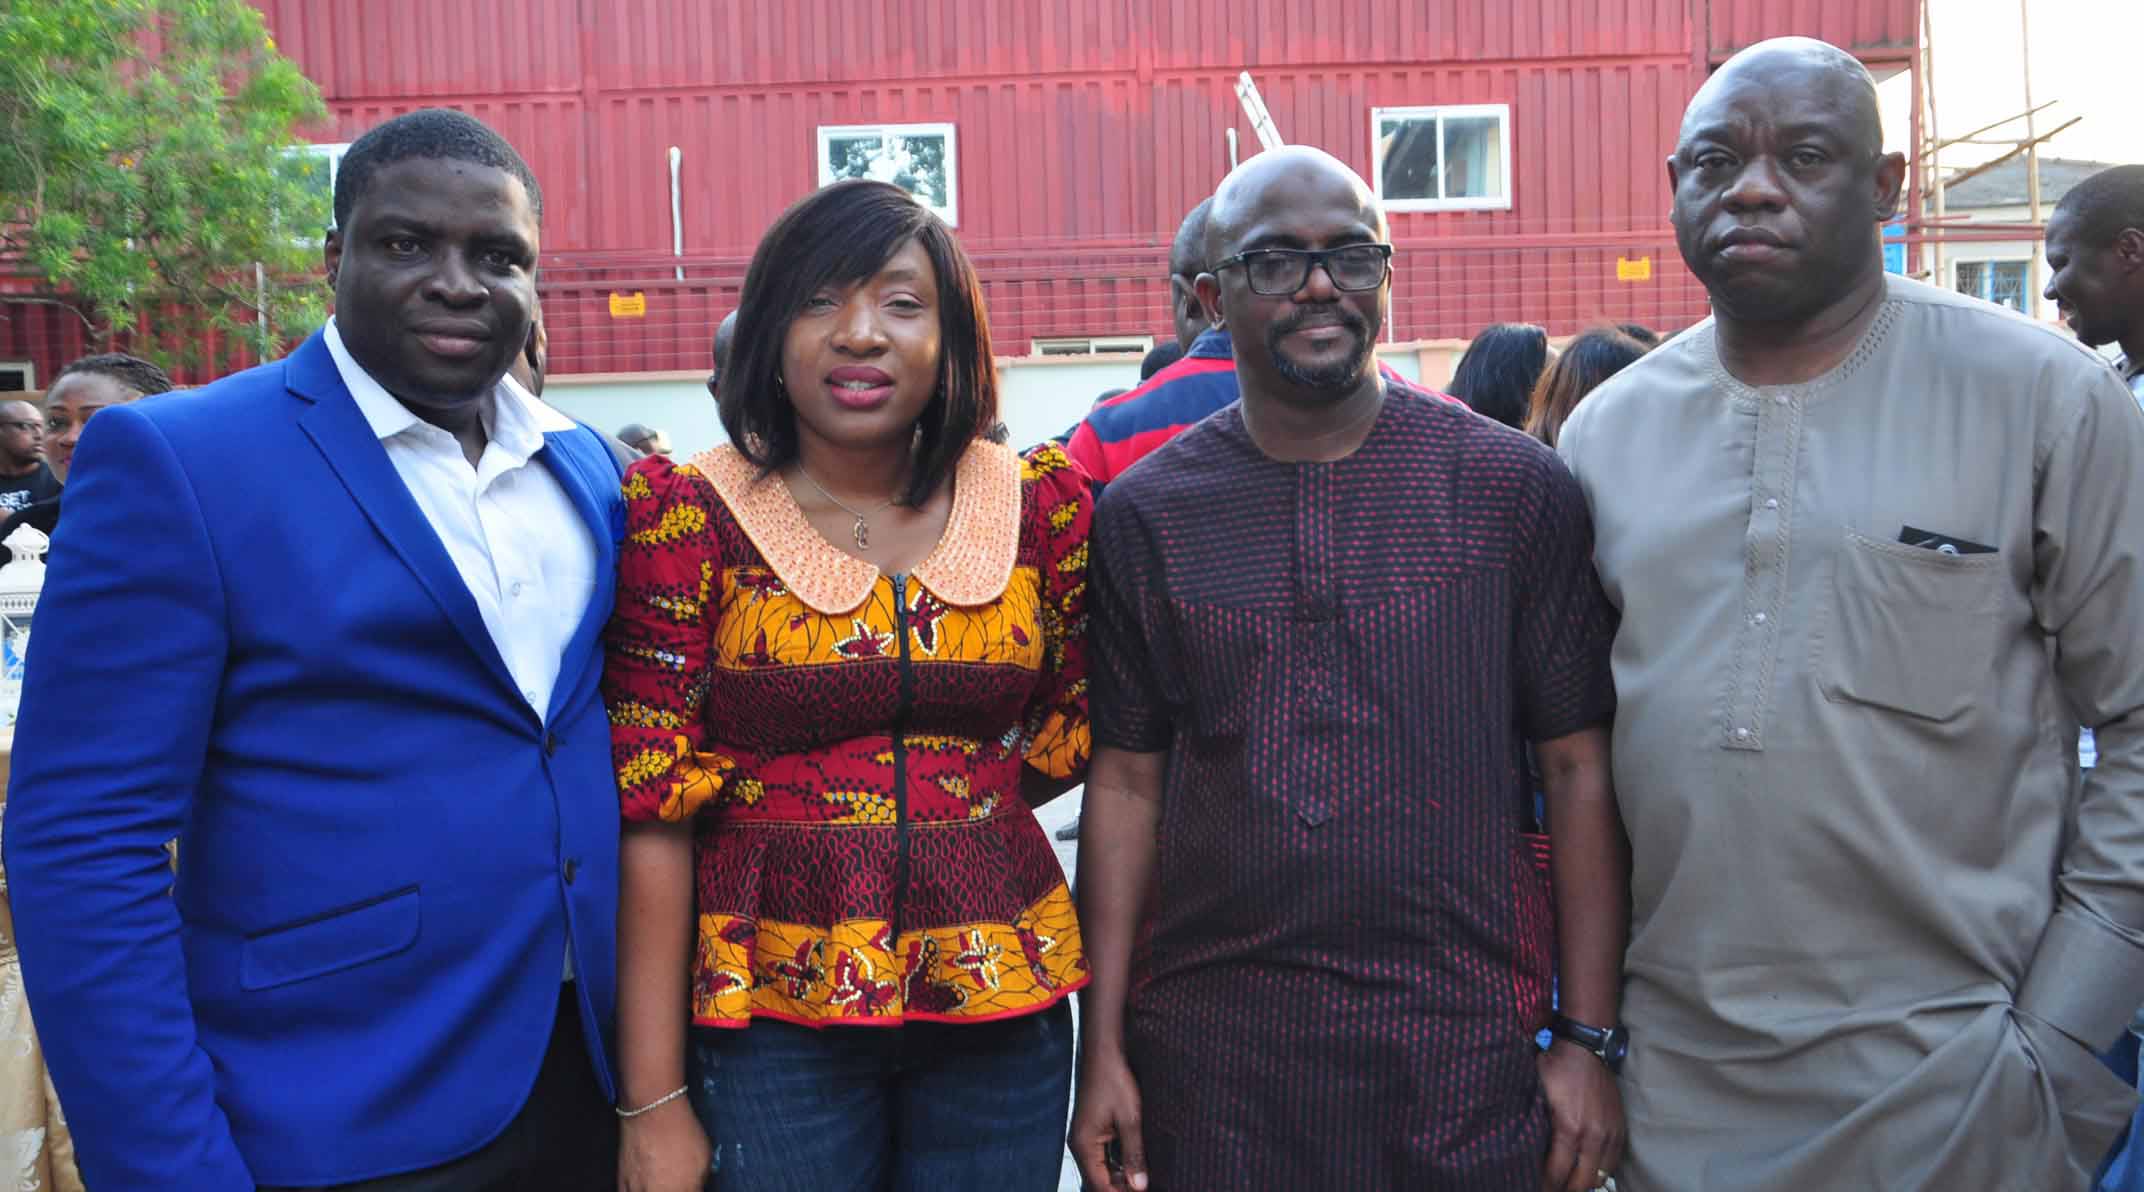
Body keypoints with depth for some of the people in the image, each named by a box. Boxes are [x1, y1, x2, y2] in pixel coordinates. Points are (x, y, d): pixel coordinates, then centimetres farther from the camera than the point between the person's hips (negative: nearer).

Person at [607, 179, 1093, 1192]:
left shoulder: (1041, 501, 0)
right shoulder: (689, 514, -7)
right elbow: (654, 811, -8)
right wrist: (654, 1102, -9)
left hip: (1003, 1004, 3)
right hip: (774, 1015, -2)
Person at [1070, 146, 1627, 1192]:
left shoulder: (1514, 487, -2)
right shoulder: (1145, 513, 1)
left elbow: (1577, 767, -1)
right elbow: (1128, 781, 3)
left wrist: (1589, 1038, -4)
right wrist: (1102, 1046, 0)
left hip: (1463, 1039, -1)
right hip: (1208, 1048, 1)